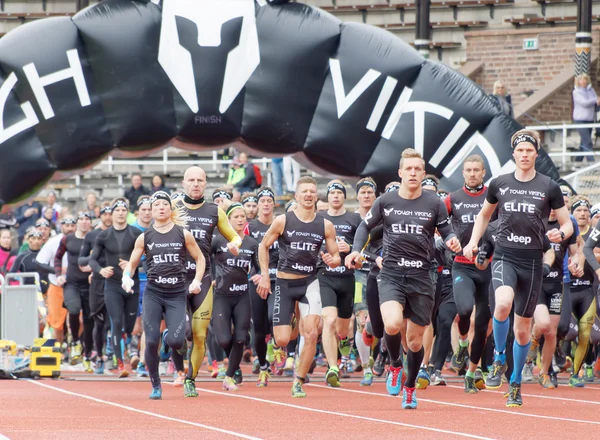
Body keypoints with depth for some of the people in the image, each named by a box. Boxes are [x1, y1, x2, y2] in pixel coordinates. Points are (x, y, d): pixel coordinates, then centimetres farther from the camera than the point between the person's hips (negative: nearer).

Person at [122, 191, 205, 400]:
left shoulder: (183, 234, 4)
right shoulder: (144, 237, 6)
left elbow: (200, 259, 11)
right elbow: (132, 263, 11)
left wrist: (197, 281, -4)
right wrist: (126, 277, -11)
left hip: (177, 295, -1)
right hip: (153, 294, 1)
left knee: (175, 341, -15)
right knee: (151, 341, -10)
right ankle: (155, 386, 6)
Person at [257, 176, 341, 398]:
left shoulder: (325, 226, -1)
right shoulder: (283, 221, -5)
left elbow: (336, 257, 7)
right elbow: (263, 246, 6)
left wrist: (332, 260, -17)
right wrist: (265, 275, -1)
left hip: (309, 282, 1)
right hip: (284, 283, -1)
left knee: (311, 333, -19)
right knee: (281, 341, -5)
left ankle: (299, 382, -4)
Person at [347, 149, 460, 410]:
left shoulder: (434, 203, 2)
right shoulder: (386, 201, 3)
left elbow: (447, 231, 7)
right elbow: (366, 226, 15)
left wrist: (452, 241, -16)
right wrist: (356, 251, 0)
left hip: (421, 277, 1)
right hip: (391, 274, -1)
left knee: (415, 340, 7)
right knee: (392, 324, -27)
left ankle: (409, 388, 31)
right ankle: (395, 366, 4)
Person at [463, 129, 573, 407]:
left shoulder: (549, 187, 1)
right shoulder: (499, 184, 6)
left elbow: (567, 224, 6)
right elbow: (484, 214, 23)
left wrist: (561, 234, -17)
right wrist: (473, 241, 8)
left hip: (532, 261, 0)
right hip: (504, 256, 0)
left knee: (523, 327, 7)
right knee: (503, 303, -30)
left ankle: (516, 382, 25)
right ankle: (499, 360, -8)